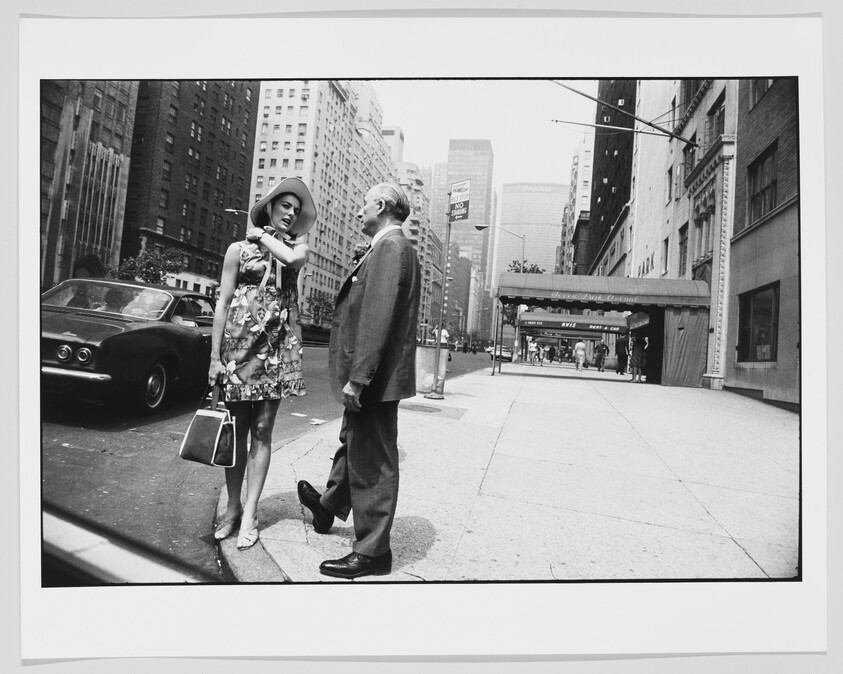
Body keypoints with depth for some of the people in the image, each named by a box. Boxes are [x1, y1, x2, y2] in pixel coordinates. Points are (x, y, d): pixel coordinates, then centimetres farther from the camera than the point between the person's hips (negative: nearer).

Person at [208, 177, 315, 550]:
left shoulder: (297, 246, 10)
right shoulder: (239, 248, 6)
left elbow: (294, 259, -17)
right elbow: (223, 303, 2)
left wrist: (263, 236, 0)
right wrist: (215, 356, -3)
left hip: (277, 348, 1)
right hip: (238, 344, 0)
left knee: (261, 431, 2)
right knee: (236, 429, 5)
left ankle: (249, 513, 9)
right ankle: (233, 507, 19)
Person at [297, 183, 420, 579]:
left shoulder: (390, 247, -15)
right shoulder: (390, 248, 18)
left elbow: (378, 317, -25)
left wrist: (358, 377, -25)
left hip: (375, 378, -10)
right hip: (372, 376, 10)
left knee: (371, 461, 1)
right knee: (352, 445, 26)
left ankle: (372, 552, 17)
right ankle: (330, 506, 49)